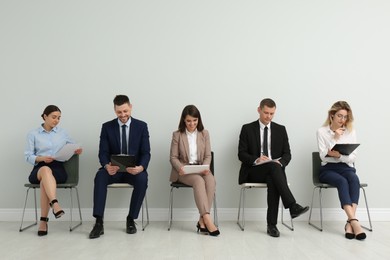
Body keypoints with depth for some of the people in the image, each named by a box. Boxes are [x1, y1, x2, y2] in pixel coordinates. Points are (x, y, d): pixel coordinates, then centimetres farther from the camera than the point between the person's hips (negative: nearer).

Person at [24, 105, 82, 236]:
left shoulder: (63, 133, 16)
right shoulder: (33, 134, 10)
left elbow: (73, 146, 23)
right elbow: (28, 156, 5)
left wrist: (77, 150, -1)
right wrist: (41, 158, -15)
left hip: (58, 168, 1)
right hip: (39, 168, -1)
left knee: (45, 180, -36)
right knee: (46, 170, -40)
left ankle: (43, 220, -33)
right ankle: (55, 204, -56)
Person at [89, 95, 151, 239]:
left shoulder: (141, 126, 1)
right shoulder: (107, 127, 3)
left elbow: (146, 153, -4)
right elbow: (103, 153, -3)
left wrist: (141, 167, -26)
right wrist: (107, 166, -26)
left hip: (134, 169, 0)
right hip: (113, 169, 1)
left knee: (142, 179, -34)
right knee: (100, 176, -32)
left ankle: (131, 220, -15)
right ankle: (99, 223, -29)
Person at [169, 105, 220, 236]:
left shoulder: (204, 133, 9)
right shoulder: (177, 135, 2)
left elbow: (208, 156, 6)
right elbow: (173, 157, 1)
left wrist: (205, 167, -15)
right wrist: (180, 168, -19)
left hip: (201, 169, 2)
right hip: (184, 170, -2)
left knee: (211, 180, -32)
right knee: (199, 181, -35)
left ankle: (202, 220, -29)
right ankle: (207, 220, -38)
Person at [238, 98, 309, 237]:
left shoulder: (280, 129, 13)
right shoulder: (247, 129, 5)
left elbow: (287, 154, 9)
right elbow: (241, 154, -1)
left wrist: (280, 162, -14)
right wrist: (256, 160, -21)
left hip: (274, 169, 2)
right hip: (254, 171, -2)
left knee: (273, 181, -35)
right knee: (273, 166, -34)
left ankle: (272, 224, -29)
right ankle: (292, 206, -40)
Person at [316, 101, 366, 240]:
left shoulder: (351, 132, 8)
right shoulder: (322, 131, 1)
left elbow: (353, 157, 1)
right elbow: (324, 156, -7)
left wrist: (339, 155, -19)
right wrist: (335, 139, -15)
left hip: (346, 167, 2)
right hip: (328, 168, -2)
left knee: (354, 179, -33)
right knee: (342, 181, -34)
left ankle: (350, 222, -41)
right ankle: (354, 222, -43)